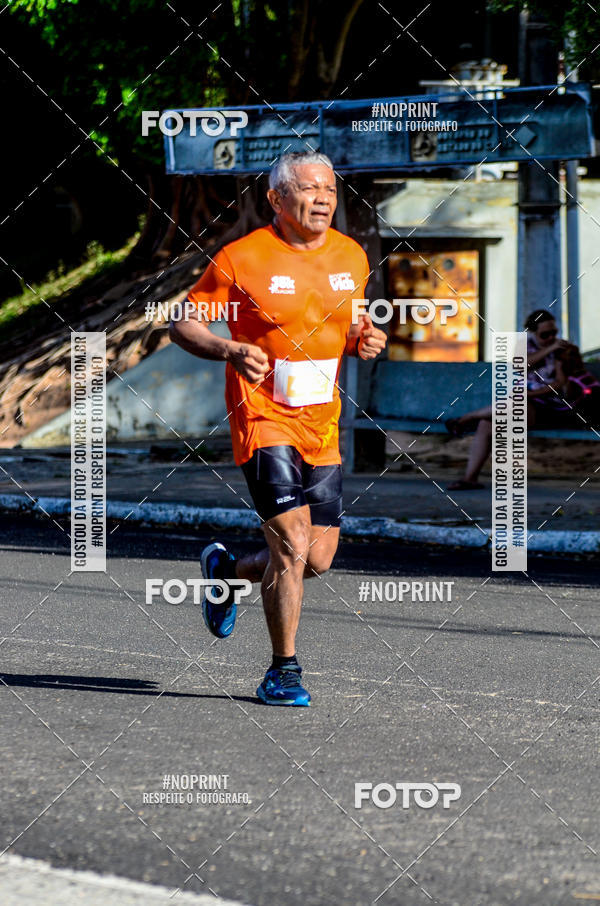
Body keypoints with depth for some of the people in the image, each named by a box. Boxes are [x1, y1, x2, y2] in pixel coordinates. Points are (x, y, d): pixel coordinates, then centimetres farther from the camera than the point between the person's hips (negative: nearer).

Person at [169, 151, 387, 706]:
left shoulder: (351, 257, 7)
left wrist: (366, 340, -1)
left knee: (318, 558, 6)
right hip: (263, 418, -6)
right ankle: (284, 672, -1)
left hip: (322, 427, 6)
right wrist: (230, 351, -21)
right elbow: (182, 324, -2)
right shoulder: (241, 259, -9)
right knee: (293, 544, -15)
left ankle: (228, 572, 35)